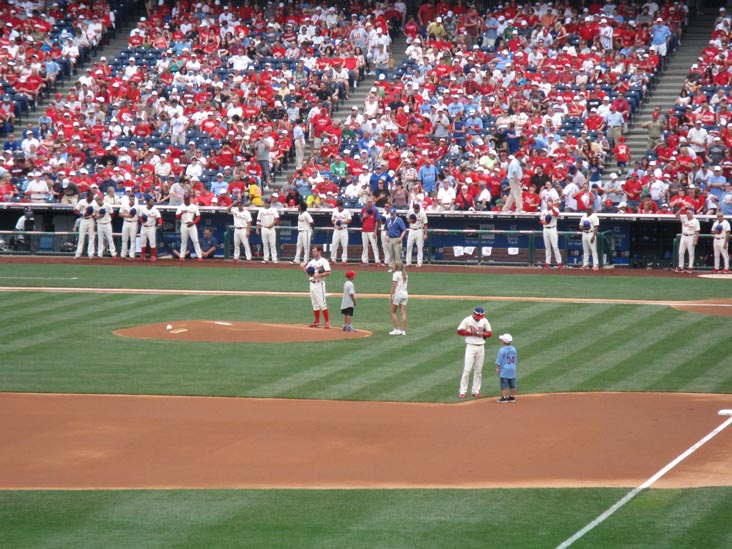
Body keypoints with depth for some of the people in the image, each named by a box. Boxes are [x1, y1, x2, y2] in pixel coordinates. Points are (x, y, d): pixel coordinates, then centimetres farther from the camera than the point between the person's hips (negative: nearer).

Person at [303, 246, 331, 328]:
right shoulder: (312, 261, 16)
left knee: (322, 303, -11)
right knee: (315, 304, 10)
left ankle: (327, 322, -10)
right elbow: (307, 272, 19)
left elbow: (328, 273, -15)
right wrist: (302, 267, 0)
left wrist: (318, 275, -21)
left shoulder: (324, 261, -7)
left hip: (319, 284, -8)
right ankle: (317, 322, 15)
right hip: (312, 284, 8)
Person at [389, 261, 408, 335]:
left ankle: (397, 329, -1)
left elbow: (394, 286, -13)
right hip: (405, 294, 7)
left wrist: (391, 295, -12)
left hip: (397, 294, -7)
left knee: (392, 312, 4)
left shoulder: (396, 274, -10)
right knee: (403, 313, 4)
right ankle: (403, 330, 2)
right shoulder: (405, 274, 12)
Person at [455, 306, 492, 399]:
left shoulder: (484, 321, 4)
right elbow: (459, 331, -7)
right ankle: (462, 391, -6)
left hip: (481, 347, 4)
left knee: (478, 370, 6)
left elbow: (489, 333, 8)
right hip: (470, 347, -4)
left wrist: (482, 334, -13)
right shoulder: (467, 320, -7)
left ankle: (475, 391, 14)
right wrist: (471, 332, -16)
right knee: (467, 369, -10)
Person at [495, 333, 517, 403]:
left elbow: (499, 362, -13)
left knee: (503, 384, 0)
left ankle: (504, 398, 0)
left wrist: (497, 369, -6)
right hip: (513, 370, 7)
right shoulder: (514, 349, 4)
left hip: (504, 371, -7)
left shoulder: (502, 350, -15)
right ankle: (512, 397, 19)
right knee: (512, 384, 12)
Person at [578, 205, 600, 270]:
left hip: (591, 234, -7)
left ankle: (595, 265, -9)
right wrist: (584, 228, -7)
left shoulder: (594, 217, -5)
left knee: (593, 250, -8)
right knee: (585, 250, 9)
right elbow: (580, 226, 16)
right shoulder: (583, 217, 15)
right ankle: (585, 264, 14)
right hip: (584, 234, 7)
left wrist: (593, 236, -19)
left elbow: (596, 227, -11)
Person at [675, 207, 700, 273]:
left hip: (691, 237, -5)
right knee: (681, 252, 4)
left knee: (691, 253, 0)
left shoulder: (695, 221, -7)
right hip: (683, 237, 5)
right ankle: (680, 267, 9)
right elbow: (677, 215, -6)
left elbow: (697, 232, -8)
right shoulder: (684, 218, 5)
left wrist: (695, 241, -15)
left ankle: (690, 267, 3)